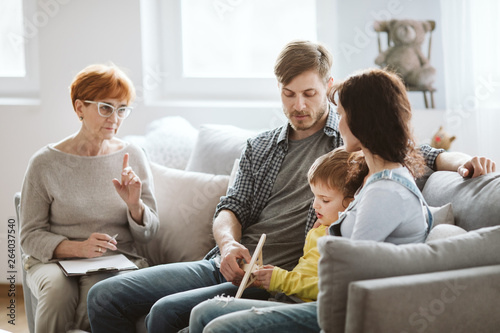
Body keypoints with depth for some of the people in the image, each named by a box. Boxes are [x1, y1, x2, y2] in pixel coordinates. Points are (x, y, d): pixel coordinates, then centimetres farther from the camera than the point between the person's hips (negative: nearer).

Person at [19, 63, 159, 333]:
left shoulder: (132, 157, 6)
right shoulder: (45, 163, -1)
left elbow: (147, 233, 9)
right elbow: (30, 236, -1)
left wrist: (135, 204, -13)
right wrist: (78, 248, -18)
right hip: (54, 260, -1)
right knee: (59, 289, -34)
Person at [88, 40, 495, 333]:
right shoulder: (260, 147, 19)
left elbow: (421, 154, 4)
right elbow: (231, 208, 14)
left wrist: (460, 159, -18)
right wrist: (228, 243, -9)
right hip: (225, 265, 7)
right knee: (107, 297, -5)